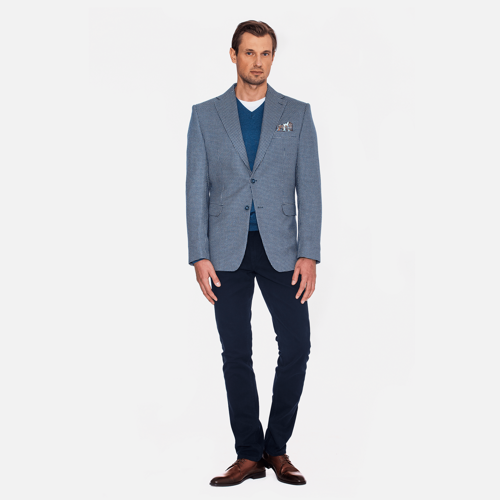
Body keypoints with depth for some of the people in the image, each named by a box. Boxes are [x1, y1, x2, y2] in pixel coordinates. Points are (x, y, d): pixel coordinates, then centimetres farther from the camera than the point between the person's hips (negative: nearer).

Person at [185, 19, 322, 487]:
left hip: (280, 249, 0)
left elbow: (309, 188, 2)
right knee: (235, 354, 3)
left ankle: (277, 448, 14)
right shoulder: (205, 115, 6)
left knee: (296, 347, -4)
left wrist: (309, 255, -7)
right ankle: (248, 454, 14)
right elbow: (196, 189, 3)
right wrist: (200, 256, -6)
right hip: (227, 251, 0)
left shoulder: (297, 114, 6)